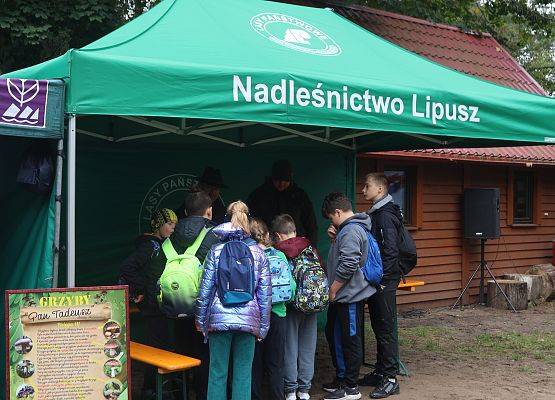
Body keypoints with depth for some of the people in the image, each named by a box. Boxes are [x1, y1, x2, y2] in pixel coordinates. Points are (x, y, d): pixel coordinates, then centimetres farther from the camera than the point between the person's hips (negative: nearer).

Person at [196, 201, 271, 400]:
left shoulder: (216, 250, 1)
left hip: (219, 318, -1)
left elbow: (205, 288, 0)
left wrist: (200, 319, 9)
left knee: (217, 372, 7)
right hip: (248, 320, 1)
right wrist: (263, 325, 9)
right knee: (243, 373, 7)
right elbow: (265, 293, 3)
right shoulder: (258, 253, 4)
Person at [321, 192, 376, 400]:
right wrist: (335, 238, 14)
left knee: (350, 340, 0)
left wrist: (333, 290, -18)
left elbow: (348, 265, -27)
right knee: (333, 334, 20)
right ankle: (341, 378, 33)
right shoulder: (352, 228, 13)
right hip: (344, 296, 11)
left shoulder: (350, 231, -20)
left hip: (350, 297, -11)